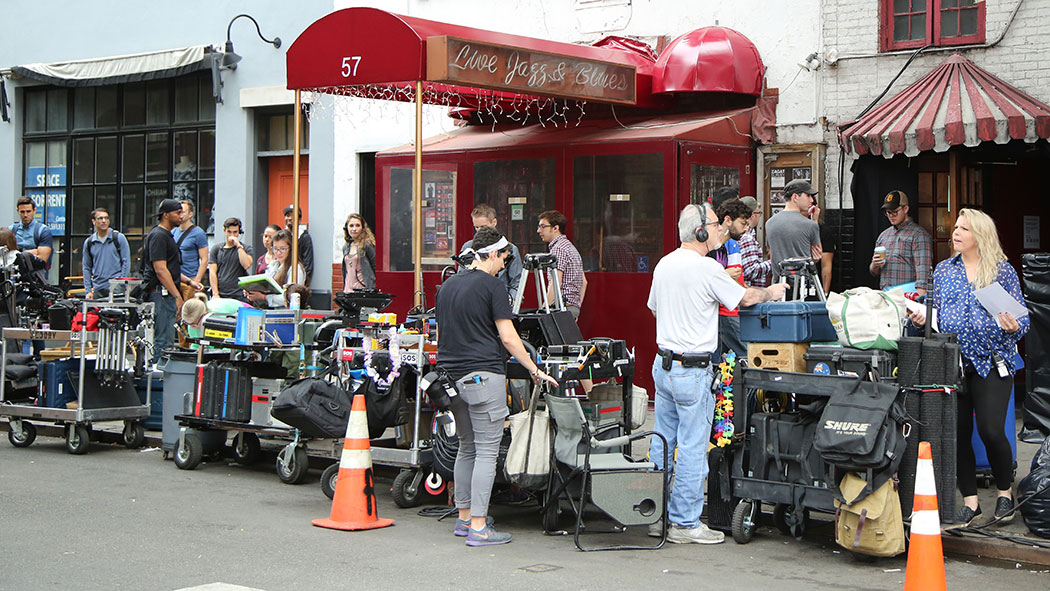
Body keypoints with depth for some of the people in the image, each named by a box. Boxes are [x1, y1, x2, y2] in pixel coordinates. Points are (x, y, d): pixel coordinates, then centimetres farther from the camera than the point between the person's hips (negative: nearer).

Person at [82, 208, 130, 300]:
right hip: (97, 289, 3)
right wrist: (88, 290, 7)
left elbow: (126, 262, 2)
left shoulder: (119, 238, 4)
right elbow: (86, 268, 16)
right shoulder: (88, 242, 12)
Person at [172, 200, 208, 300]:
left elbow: (204, 260, -8)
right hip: (174, 280, 6)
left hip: (191, 280, -6)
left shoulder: (198, 233, -4)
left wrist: (196, 282, -15)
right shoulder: (173, 232, 15)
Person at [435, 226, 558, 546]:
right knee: (486, 451, -5)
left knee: (467, 448, 18)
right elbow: (508, 337, -11)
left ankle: (464, 518, 22)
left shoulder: (447, 286, 14)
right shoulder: (492, 286, -8)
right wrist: (534, 370, -3)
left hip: (452, 376, 8)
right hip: (483, 374, -8)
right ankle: (478, 528, -8)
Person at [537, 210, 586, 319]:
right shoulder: (571, 247, 21)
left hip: (562, 306, -10)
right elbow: (584, 282, 23)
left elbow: (556, 283, -18)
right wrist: (577, 307, 23)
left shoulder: (558, 248, -10)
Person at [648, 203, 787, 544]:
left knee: (661, 442, 12)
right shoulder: (707, 269, -16)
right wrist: (771, 293, 15)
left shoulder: (664, 264, 9)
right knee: (692, 448, -2)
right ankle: (685, 524, 3)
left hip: (663, 364, 8)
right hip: (692, 370, -8)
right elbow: (745, 298, -4)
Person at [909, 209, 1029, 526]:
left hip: (992, 362, -3)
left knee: (991, 431, -11)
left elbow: (1022, 318, 2)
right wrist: (922, 318, -5)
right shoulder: (944, 269, 13)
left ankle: (1005, 492, 13)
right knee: (958, 432, 2)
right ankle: (970, 500, 14)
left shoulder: (1003, 270, 3)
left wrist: (1014, 326, -20)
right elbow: (936, 313, 16)